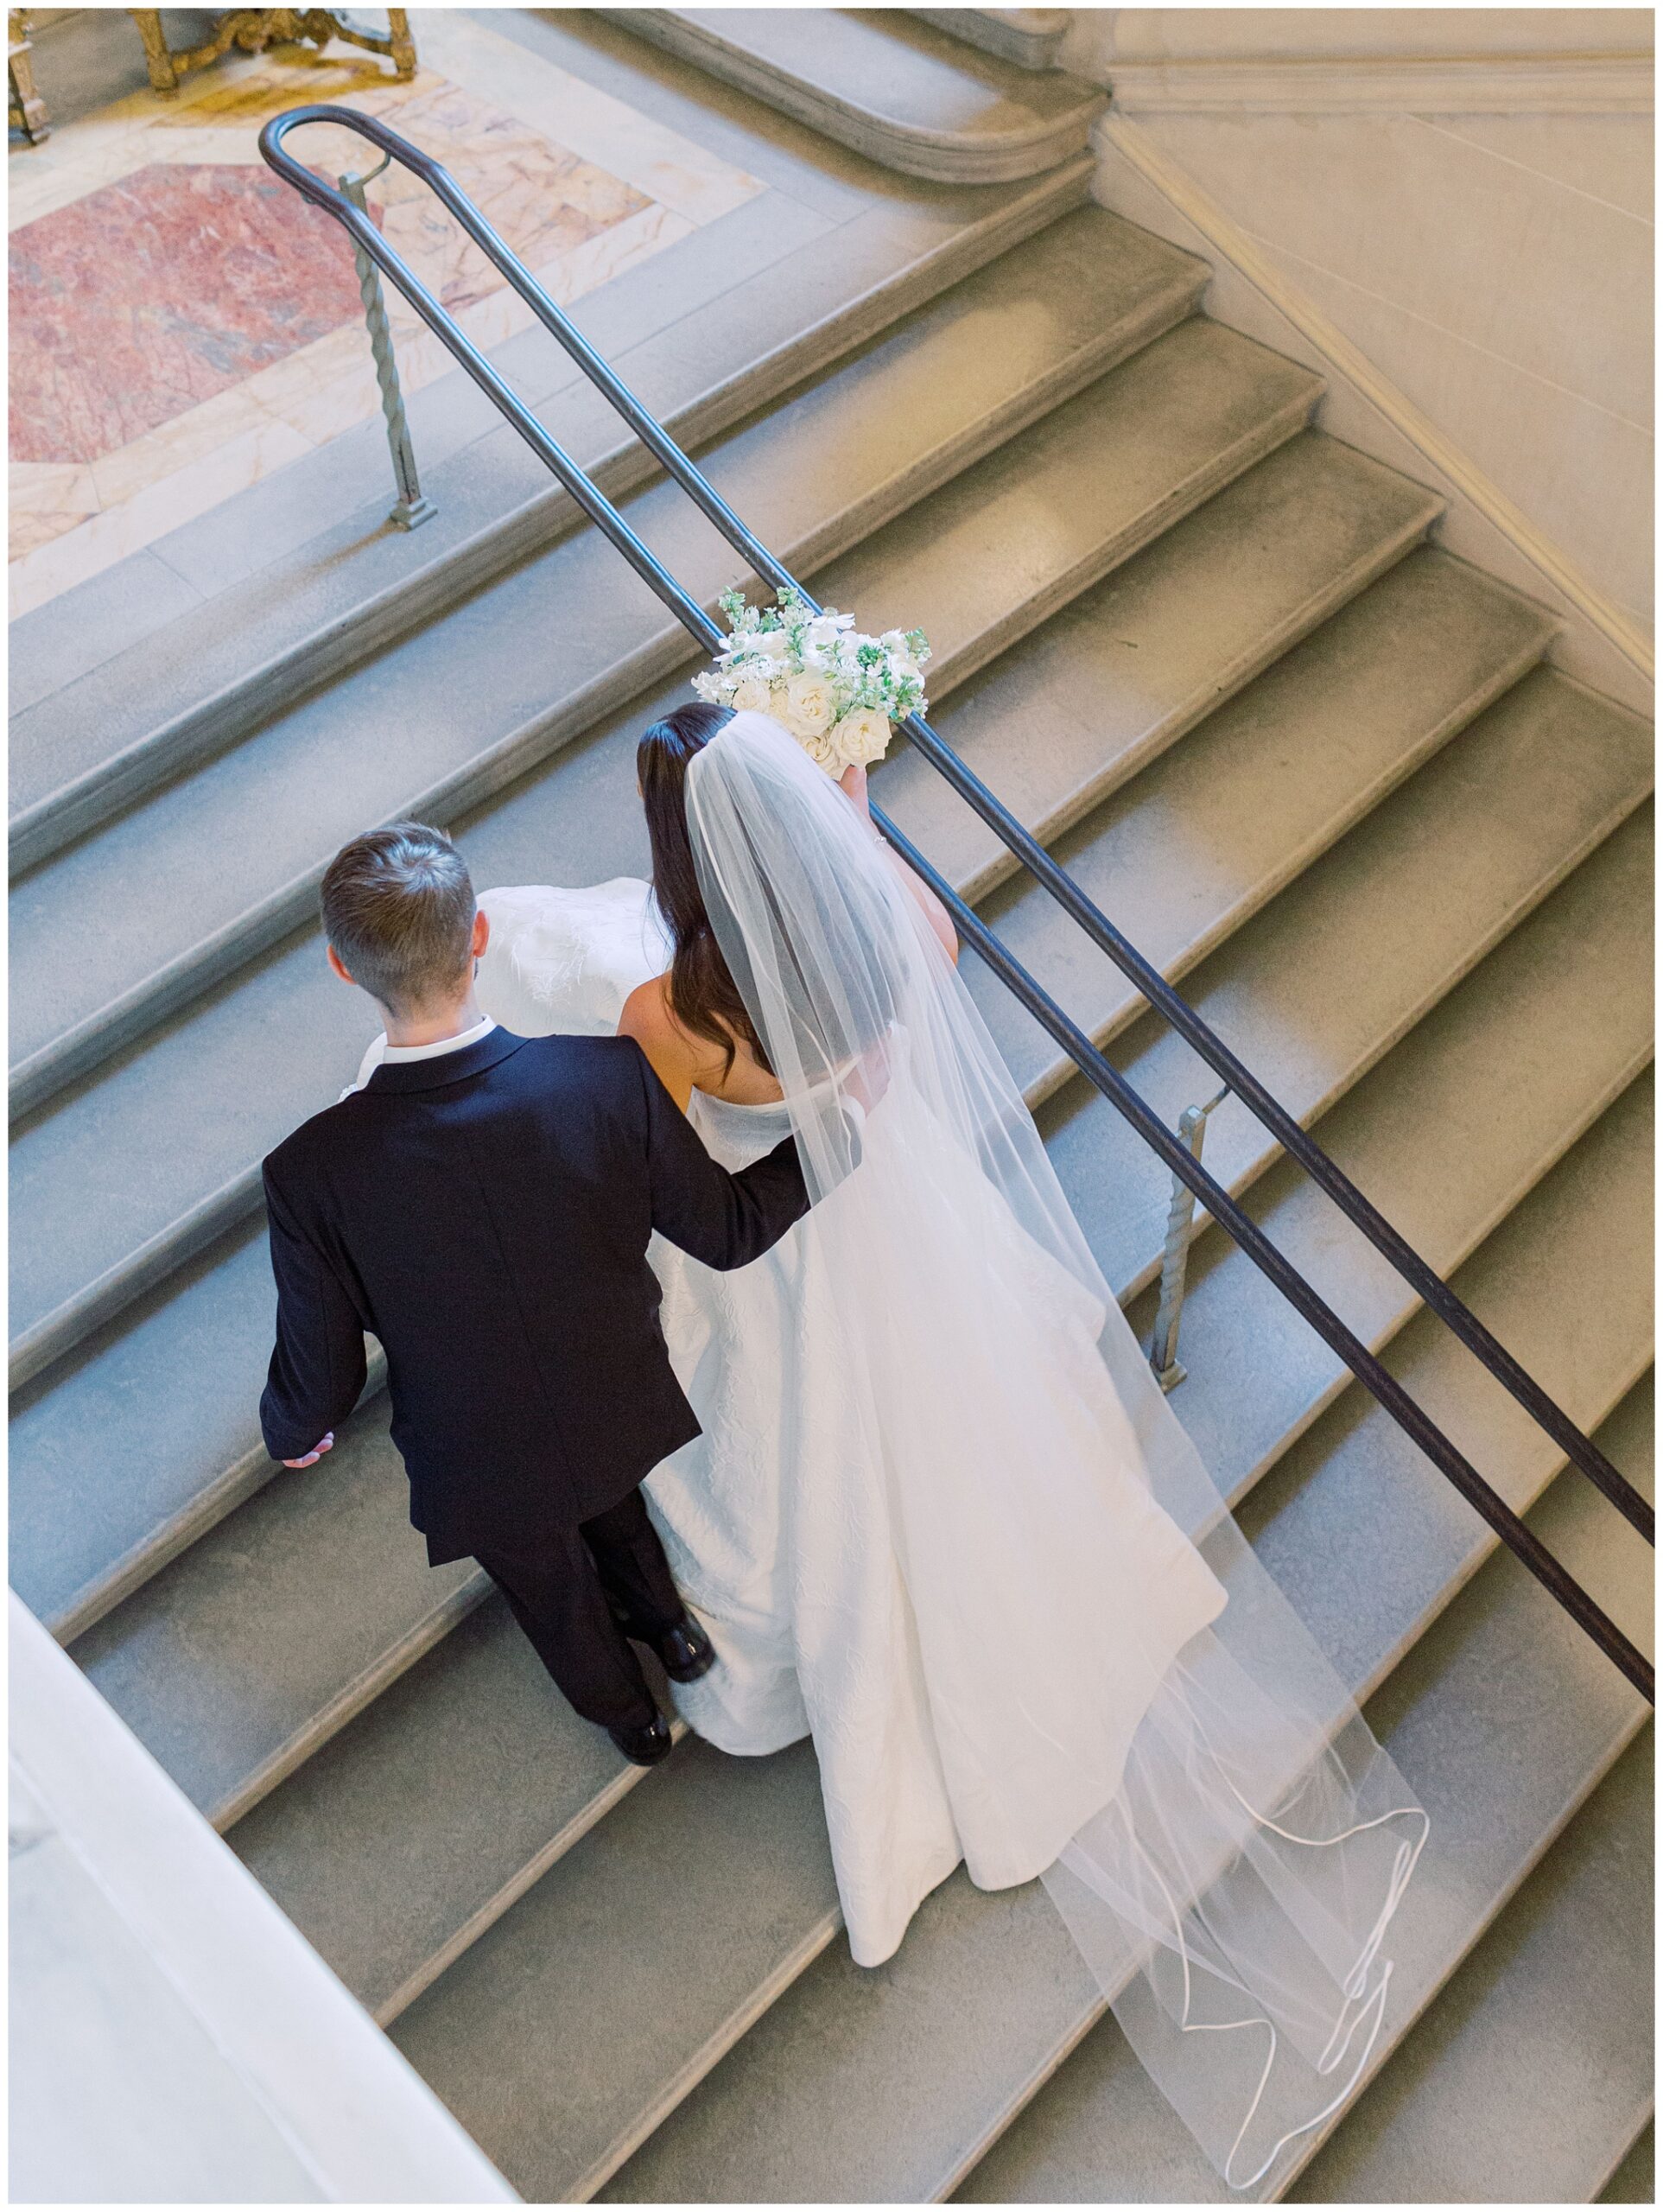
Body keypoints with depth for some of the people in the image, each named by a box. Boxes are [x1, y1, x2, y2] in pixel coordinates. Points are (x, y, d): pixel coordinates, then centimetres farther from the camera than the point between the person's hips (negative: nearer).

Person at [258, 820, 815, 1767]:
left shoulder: (313, 1173, -33)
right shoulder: (615, 1079, -33)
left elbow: (320, 1376, -17)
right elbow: (727, 1229, -15)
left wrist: (293, 1434, 8)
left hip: (483, 1468, -1)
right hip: (623, 1415, 1)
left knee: (549, 1583, 34)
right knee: (601, 1491, 39)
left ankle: (630, 1714, 65)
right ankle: (670, 1626, 67)